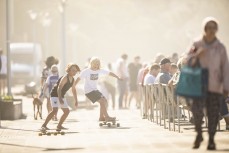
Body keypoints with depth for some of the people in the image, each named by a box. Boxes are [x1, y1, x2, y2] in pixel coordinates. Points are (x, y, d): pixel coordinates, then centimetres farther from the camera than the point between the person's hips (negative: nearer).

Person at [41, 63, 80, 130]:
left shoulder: (72, 79, 7)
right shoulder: (65, 78, -20)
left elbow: (73, 90, 20)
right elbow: (59, 88, -29)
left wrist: (76, 101, 16)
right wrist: (60, 99, -39)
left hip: (61, 96, 9)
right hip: (55, 94, -9)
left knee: (67, 111, 11)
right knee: (55, 110, -25)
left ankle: (59, 126, 21)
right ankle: (44, 125, -25)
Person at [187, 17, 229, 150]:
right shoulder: (197, 44, 4)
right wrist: (196, 55, -15)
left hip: (215, 86, 1)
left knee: (213, 114, 1)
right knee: (197, 109, -16)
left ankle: (211, 139, 15)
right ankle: (199, 133, 7)